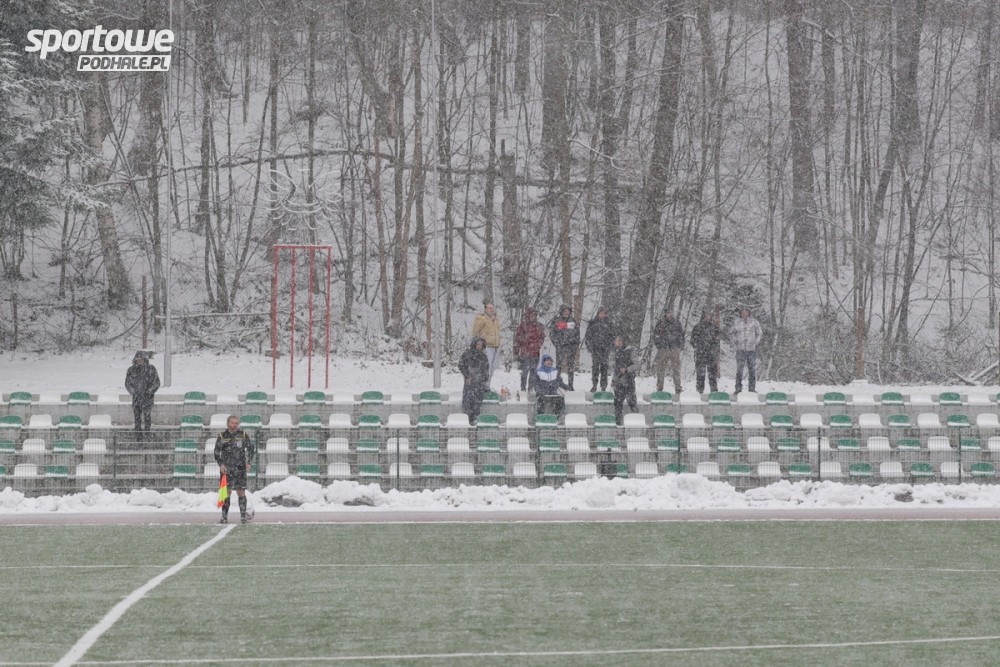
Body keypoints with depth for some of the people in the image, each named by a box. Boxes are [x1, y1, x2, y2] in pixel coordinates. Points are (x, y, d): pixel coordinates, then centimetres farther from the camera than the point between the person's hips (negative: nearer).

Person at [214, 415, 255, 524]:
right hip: (226, 469, 0)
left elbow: (252, 448, 13)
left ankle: (243, 516, 3)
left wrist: (248, 463, 4)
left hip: (240, 469, 0)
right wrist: (221, 465, -4)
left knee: (241, 492, -2)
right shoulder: (222, 436, 2)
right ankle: (224, 517, 1)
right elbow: (217, 452, 9)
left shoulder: (243, 435, 2)